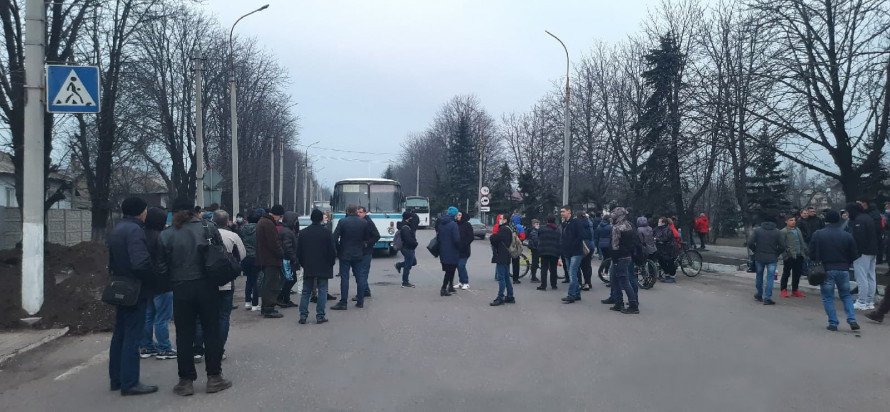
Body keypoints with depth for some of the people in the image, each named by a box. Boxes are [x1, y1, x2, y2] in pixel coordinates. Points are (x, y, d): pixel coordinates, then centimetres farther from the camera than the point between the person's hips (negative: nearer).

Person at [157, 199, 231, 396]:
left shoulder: (166, 235, -2)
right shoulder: (208, 227, -2)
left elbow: (164, 264, 0)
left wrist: (173, 280, 14)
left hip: (181, 289, 0)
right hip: (207, 286, 0)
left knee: (184, 335, 8)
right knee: (212, 331, 9)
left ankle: (186, 381, 13)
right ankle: (214, 377, 14)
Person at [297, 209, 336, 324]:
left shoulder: (303, 233, 2)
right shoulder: (327, 233, -8)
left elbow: (298, 252, 6)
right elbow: (332, 251, -6)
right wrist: (331, 263, 9)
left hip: (308, 268, 3)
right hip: (323, 268, -3)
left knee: (306, 292, 10)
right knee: (322, 291, 3)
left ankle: (303, 315, 5)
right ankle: (320, 316, 2)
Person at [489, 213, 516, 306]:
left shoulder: (504, 229, -14)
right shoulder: (508, 229, 19)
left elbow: (494, 239, -20)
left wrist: (491, 236, 0)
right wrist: (494, 236, -2)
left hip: (501, 257, -10)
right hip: (506, 257, 10)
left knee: (501, 278, -9)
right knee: (506, 278, 15)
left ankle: (500, 298, -8)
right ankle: (510, 297, 20)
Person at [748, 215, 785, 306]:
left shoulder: (757, 230, -2)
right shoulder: (777, 232, -2)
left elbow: (750, 243, -10)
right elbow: (782, 246, -6)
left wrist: (755, 251, 7)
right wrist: (776, 254, 10)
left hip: (759, 257, 1)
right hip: (772, 258, -1)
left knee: (759, 276, 17)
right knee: (770, 277, 1)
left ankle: (759, 295, 29)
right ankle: (767, 298, -5)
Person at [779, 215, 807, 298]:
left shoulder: (798, 230, 14)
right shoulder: (783, 231, -5)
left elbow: (802, 242, 17)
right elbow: (782, 244, -10)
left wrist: (804, 251, 7)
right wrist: (785, 254, -17)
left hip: (799, 255, 6)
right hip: (789, 256, -6)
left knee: (797, 273, 10)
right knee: (786, 273, 3)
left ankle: (794, 290, 21)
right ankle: (783, 290, 13)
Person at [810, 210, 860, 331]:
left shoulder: (818, 234, -7)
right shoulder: (847, 236, -1)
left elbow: (812, 254, -5)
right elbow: (854, 255, 5)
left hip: (826, 270, -2)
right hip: (843, 270, 2)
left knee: (828, 298, 6)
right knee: (846, 295, 17)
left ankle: (833, 323, 3)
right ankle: (852, 320, 6)